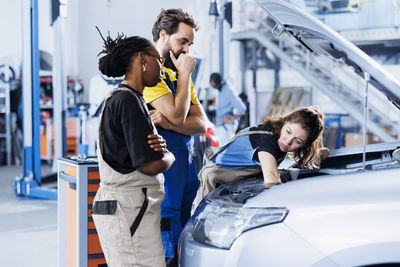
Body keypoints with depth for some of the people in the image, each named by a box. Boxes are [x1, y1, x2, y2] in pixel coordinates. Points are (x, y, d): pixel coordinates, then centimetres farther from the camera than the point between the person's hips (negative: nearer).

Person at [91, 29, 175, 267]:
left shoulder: (118, 98, 19)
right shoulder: (129, 100, -13)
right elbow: (152, 165, -18)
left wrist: (159, 147, -5)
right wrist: (169, 155, 4)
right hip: (129, 209, -10)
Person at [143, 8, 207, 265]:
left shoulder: (178, 74, 20)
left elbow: (201, 123, 10)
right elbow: (178, 115, -17)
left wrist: (167, 122, -10)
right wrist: (185, 73, -6)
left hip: (186, 161, 8)